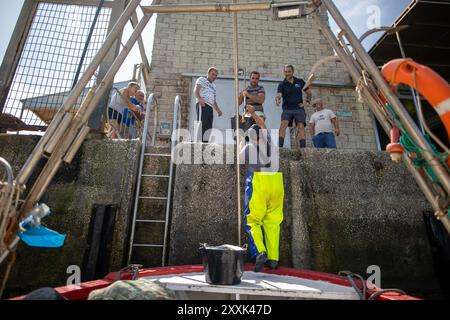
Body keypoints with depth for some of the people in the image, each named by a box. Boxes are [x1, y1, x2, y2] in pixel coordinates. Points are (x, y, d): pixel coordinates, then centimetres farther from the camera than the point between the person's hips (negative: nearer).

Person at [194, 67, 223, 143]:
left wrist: (218, 110, 12)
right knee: (202, 125, -18)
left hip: (210, 107, 7)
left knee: (209, 127, -1)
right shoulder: (202, 79, 11)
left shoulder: (214, 86, 31)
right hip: (202, 105, -7)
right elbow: (196, 90, -5)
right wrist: (199, 99, -25)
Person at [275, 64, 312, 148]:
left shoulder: (300, 82, 11)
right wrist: (277, 100, -36)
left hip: (299, 108, 1)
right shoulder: (282, 84, 5)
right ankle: (280, 146, -24)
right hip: (287, 109, -1)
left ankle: (303, 147, -15)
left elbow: (309, 93, 21)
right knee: (283, 125, -21)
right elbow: (278, 95, -13)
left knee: (301, 127, -13)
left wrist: (307, 102, 7)